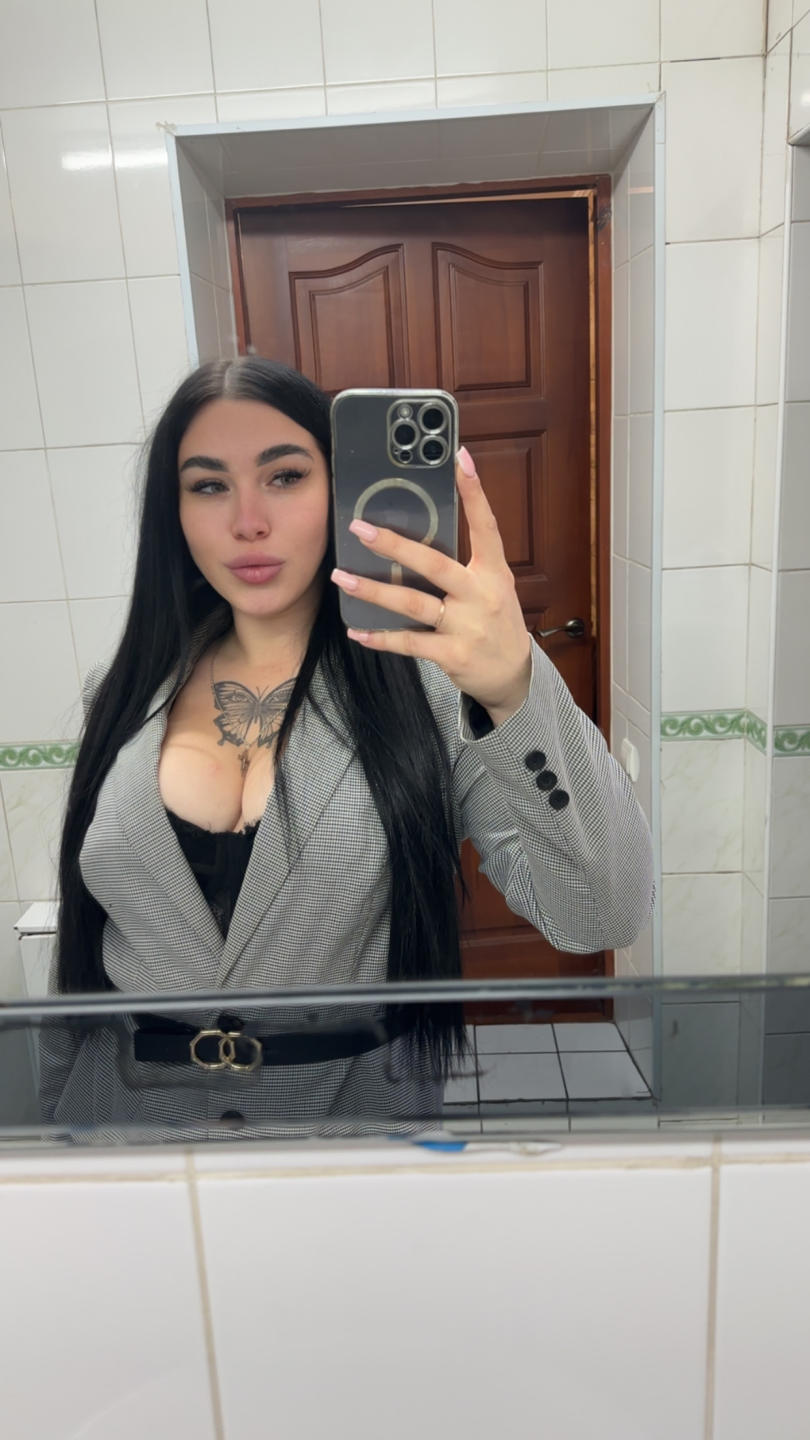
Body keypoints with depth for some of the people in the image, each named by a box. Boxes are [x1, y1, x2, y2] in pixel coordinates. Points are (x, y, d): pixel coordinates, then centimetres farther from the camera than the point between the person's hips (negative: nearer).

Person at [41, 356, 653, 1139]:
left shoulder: (425, 679, -14)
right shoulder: (122, 696, -2)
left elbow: (602, 916, -25)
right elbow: (75, 954, 7)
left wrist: (517, 691, -39)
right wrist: (54, 1108, 10)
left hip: (367, 1097, -2)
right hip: (131, 1100, 3)